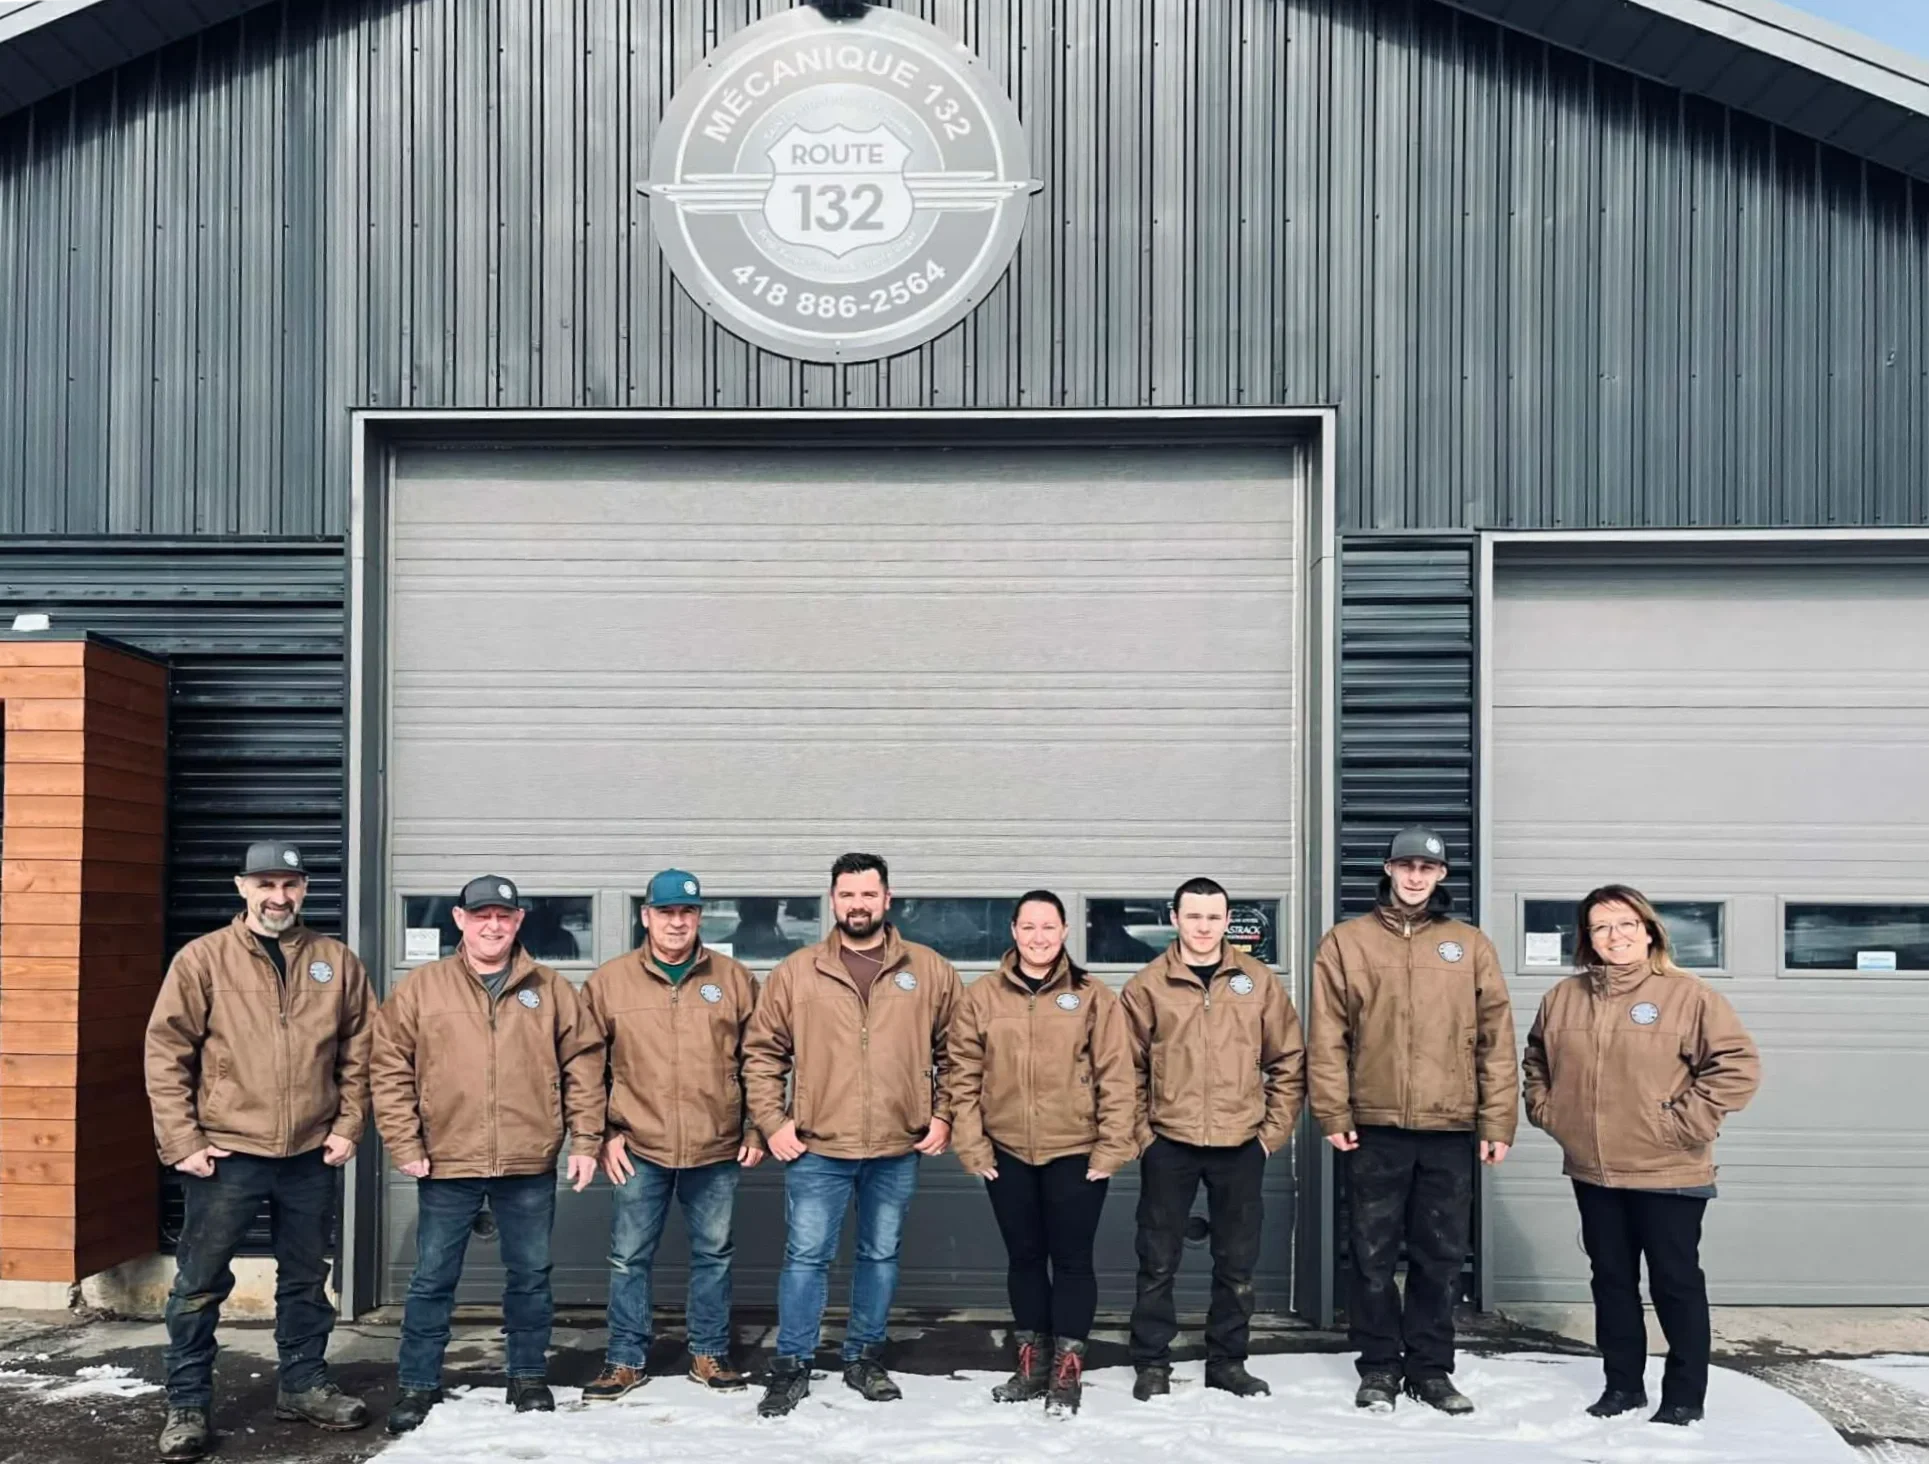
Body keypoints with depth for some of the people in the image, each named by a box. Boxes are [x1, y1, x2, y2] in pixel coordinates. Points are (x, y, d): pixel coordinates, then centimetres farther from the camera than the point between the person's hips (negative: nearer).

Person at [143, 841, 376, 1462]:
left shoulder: (337, 962, 4)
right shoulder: (202, 958, -4)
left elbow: (359, 1053, 9)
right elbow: (166, 1052, -5)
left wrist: (347, 1127, 2)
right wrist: (181, 1141, -9)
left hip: (311, 1155, 3)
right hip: (225, 1153, -3)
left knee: (306, 1280, 15)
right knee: (200, 1283, 4)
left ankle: (304, 1384, 29)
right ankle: (188, 1405, 16)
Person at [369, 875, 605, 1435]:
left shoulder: (550, 989, 5)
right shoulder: (421, 987, 1)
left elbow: (583, 1064, 5)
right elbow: (390, 1069, -1)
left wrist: (585, 1140, 0)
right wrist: (405, 1145, -7)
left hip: (530, 1165, 1)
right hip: (447, 1163, -1)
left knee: (530, 1275, 11)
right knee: (433, 1279, 7)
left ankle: (528, 1376, 25)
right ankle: (417, 1385, 19)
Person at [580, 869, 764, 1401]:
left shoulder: (733, 978, 3)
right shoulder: (609, 981, 0)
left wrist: (756, 1128, 4)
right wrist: (603, 1132, -2)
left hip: (717, 1148, 1)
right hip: (639, 1148, -1)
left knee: (713, 1253, 12)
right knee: (629, 1257, 7)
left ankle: (710, 1354, 25)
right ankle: (626, 1360, 20)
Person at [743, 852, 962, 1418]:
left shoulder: (930, 970, 2)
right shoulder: (795, 972, 0)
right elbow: (762, 1052, 5)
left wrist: (943, 1115, 2)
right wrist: (772, 1121, -3)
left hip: (898, 1149, 1)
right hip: (816, 1148, -1)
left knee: (881, 1256, 13)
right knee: (806, 1257, 2)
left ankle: (865, 1358, 27)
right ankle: (791, 1366, 13)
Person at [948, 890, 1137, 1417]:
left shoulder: (1093, 997, -3)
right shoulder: (982, 996, 2)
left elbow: (1117, 1078, -4)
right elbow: (964, 1076, 2)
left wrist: (1112, 1148, -8)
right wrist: (972, 1145, -3)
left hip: (1076, 1153, -2)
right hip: (1007, 1153, 2)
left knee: (1071, 1258, 3)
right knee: (1024, 1257, 13)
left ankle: (1067, 1370, 13)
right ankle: (1032, 1362, 25)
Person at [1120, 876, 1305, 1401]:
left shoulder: (1259, 982, 3)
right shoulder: (1147, 987, 0)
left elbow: (1289, 1061, 6)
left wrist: (1274, 1129, 1)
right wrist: (1140, 1131, -5)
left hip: (1241, 1145, 1)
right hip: (1168, 1144, -1)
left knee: (1237, 1261, 10)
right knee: (1158, 1261, 5)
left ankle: (1227, 1361, 24)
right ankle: (1152, 1363, 16)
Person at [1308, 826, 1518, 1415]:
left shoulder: (1471, 945, 8)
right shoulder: (1346, 941, 4)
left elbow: (1497, 1039, 5)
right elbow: (1326, 1037, 0)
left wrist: (1497, 1121, 0)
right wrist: (1333, 1113, -6)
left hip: (1450, 1129, 1)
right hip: (1373, 1127, -1)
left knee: (1441, 1255, 8)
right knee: (1373, 1254, 5)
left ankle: (1431, 1367, 20)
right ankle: (1380, 1366, 17)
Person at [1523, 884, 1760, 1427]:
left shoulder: (1686, 994, -10)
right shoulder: (1564, 997, 5)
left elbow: (1738, 1062, -14)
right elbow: (1536, 1061, 21)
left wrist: (1687, 1120, -16)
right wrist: (1544, 1109, 9)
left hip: (1667, 1173, -5)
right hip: (1592, 1171, 5)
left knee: (1676, 1282, 6)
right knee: (1612, 1279, 14)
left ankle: (1685, 1395, 18)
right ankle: (1623, 1384, 27)